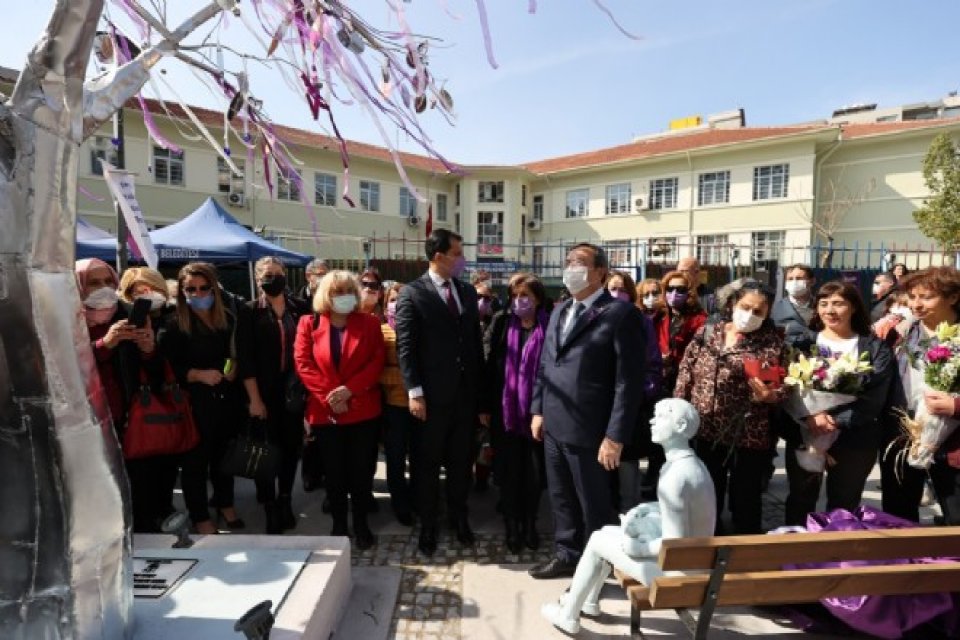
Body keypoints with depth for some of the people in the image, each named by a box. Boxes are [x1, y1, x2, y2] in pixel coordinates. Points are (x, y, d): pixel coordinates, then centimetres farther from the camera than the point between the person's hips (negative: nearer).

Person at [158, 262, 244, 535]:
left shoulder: (227, 318, 5)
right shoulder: (174, 324, -7)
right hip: (194, 402, -4)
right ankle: (200, 517, 23)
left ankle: (225, 503, 37)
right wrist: (198, 374, -22)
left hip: (226, 398, 4)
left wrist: (234, 368, -3)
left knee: (224, 453, 18)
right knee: (195, 460, 6)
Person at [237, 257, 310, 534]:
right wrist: (254, 398, -12)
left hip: (295, 390, 2)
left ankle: (285, 501, 30)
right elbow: (245, 359, -7)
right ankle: (270, 506, 22)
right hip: (265, 392, -2)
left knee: (292, 446, 11)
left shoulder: (300, 308, 3)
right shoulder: (250, 311, -2)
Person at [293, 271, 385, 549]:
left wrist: (349, 389, -16)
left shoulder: (369, 323, 3)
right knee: (334, 472, 10)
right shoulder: (308, 324, 4)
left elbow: (376, 363, -4)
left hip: (362, 410, 0)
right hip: (325, 412, 0)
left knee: (361, 471, 8)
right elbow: (303, 364, -4)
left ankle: (361, 525, 24)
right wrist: (328, 396, -14)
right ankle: (338, 526, 26)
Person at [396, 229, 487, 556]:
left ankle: (459, 516, 37)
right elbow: (406, 346, -10)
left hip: (466, 393, 5)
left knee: (461, 461, 16)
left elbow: (476, 343, 11)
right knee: (428, 464, 11)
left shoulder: (468, 293, 10)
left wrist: (482, 391, 9)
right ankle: (427, 525, 29)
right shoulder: (412, 293, -6)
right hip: (432, 395, -4)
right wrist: (415, 392, -16)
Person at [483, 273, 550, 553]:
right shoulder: (501, 322, 1)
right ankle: (512, 526, 26)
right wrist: (485, 406, -4)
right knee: (508, 470, 10)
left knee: (534, 472, 10)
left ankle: (530, 524, 30)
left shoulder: (549, 326, -2)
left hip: (538, 411, 0)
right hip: (505, 410, 1)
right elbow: (487, 364, 0)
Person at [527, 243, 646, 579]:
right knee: (561, 499, 21)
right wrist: (538, 410, 12)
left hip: (588, 431, -7)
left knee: (593, 504, 11)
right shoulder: (559, 311, 12)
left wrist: (615, 437, -18)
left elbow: (629, 381, -16)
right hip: (553, 425, 7)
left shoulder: (621, 314, -12)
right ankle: (566, 555, 41)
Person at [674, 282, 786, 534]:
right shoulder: (706, 333, 3)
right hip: (704, 433, 3)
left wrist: (769, 395, -21)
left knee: (745, 504, 12)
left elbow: (782, 391, 1)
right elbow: (686, 376, 5)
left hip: (749, 438, -2)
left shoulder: (773, 344, -2)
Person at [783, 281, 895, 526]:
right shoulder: (804, 342, 3)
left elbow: (875, 397, -9)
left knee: (843, 505, 14)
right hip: (805, 434, 1)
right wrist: (810, 416, -23)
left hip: (854, 438, 0)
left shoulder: (875, 347, 1)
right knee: (801, 501, 13)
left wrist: (838, 421, -20)